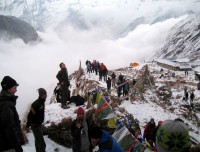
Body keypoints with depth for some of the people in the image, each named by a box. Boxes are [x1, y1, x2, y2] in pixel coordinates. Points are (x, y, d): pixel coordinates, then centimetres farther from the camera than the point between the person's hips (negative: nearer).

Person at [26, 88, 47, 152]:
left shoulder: (42, 102, 3)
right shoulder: (36, 104, -26)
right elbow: (30, 115, -24)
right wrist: (28, 124, -18)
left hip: (39, 124, 9)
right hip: (35, 125, -9)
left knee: (38, 140, 22)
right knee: (41, 143, -9)